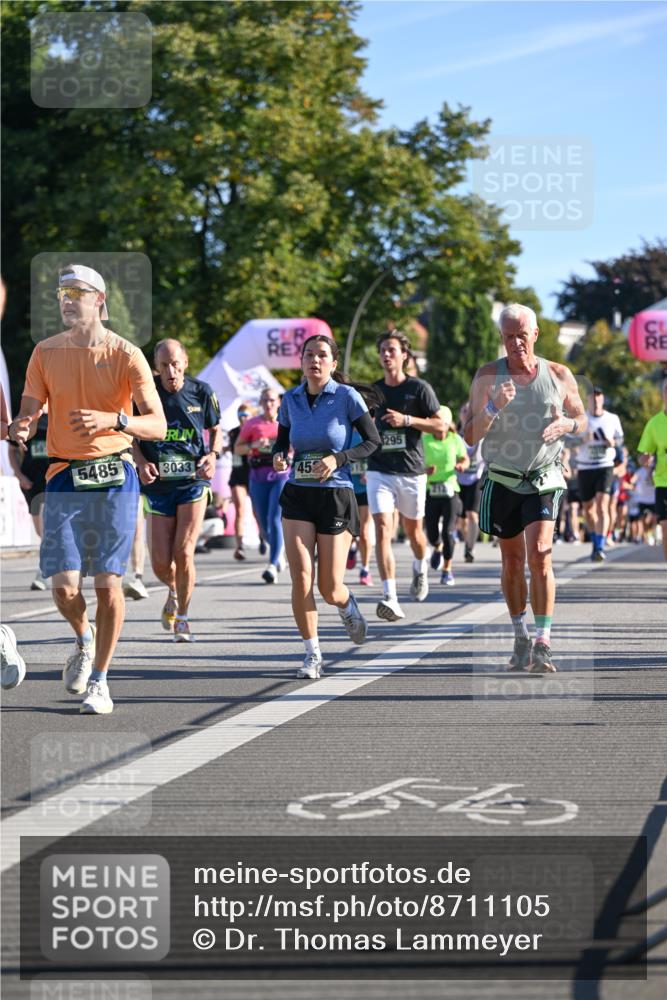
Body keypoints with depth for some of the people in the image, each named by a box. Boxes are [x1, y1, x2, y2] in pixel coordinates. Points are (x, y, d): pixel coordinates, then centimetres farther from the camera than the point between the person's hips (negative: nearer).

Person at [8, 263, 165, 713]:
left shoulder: (126, 355, -3)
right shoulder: (46, 353, 6)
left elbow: (158, 426, -7)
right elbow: (29, 413, 5)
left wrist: (113, 419, -26)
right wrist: (21, 428, -20)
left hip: (114, 477, -2)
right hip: (64, 475, 2)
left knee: (108, 584, -2)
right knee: (64, 585, -7)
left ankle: (99, 681, 11)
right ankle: (84, 639, 27)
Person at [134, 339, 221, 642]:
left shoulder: (201, 392, -3)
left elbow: (216, 430, 12)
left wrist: (213, 455, -7)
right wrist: (142, 462, -11)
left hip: (193, 482, -1)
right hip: (158, 484, 1)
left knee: (183, 554, -13)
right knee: (161, 563, -1)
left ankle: (182, 618, 8)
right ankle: (174, 590, 37)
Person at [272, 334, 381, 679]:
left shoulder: (347, 397, -7)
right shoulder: (290, 399, 4)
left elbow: (372, 441, -3)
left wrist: (337, 459, -17)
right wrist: (278, 456, -7)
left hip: (336, 495, -3)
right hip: (297, 495, 3)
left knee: (329, 588, -1)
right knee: (300, 579, -11)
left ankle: (348, 606, 37)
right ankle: (312, 654, 2)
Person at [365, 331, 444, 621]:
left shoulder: (419, 388, -1)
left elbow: (440, 425, -3)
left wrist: (407, 420, -16)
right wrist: (362, 464, 17)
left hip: (411, 471, -1)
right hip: (379, 472, 1)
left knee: (413, 530, 12)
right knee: (382, 529, -15)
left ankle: (420, 568, 48)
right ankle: (390, 598, -23)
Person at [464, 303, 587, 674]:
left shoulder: (559, 376, 0)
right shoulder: (488, 376, -2)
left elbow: (582, 419, 12)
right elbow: (470, 436, -4)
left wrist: (567, 424, -12)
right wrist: (493, 408, -23)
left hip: (544, 480, -1)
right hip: (502, 482, 1)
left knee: (539, 556, -17)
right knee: (512, 562, 9)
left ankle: (543, 644, -15)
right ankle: (521, 638, 25)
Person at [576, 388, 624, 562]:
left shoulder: (612, 419, 5)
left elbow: (620, 438, 16)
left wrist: (613, 442, -6)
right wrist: (583, 440, -20)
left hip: (605, 466, -1)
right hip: (584, 468, 1)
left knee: (602, 506, -17)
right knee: (588, 508, 10)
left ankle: (600, 548, -22)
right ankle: (595, 542, 32)